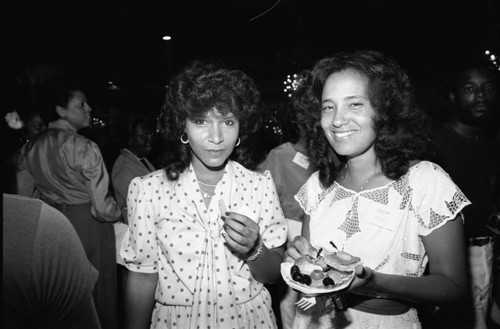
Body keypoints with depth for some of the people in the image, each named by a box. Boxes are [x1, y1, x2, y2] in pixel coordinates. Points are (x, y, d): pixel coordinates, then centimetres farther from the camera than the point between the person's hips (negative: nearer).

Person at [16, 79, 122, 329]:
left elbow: (23, 197, 11)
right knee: (97, 292, 10)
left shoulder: (33, 147, 2)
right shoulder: (85, 148, -20)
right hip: (89, 225, -7)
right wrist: (118, 213, -2)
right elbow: (102, 206, -22)